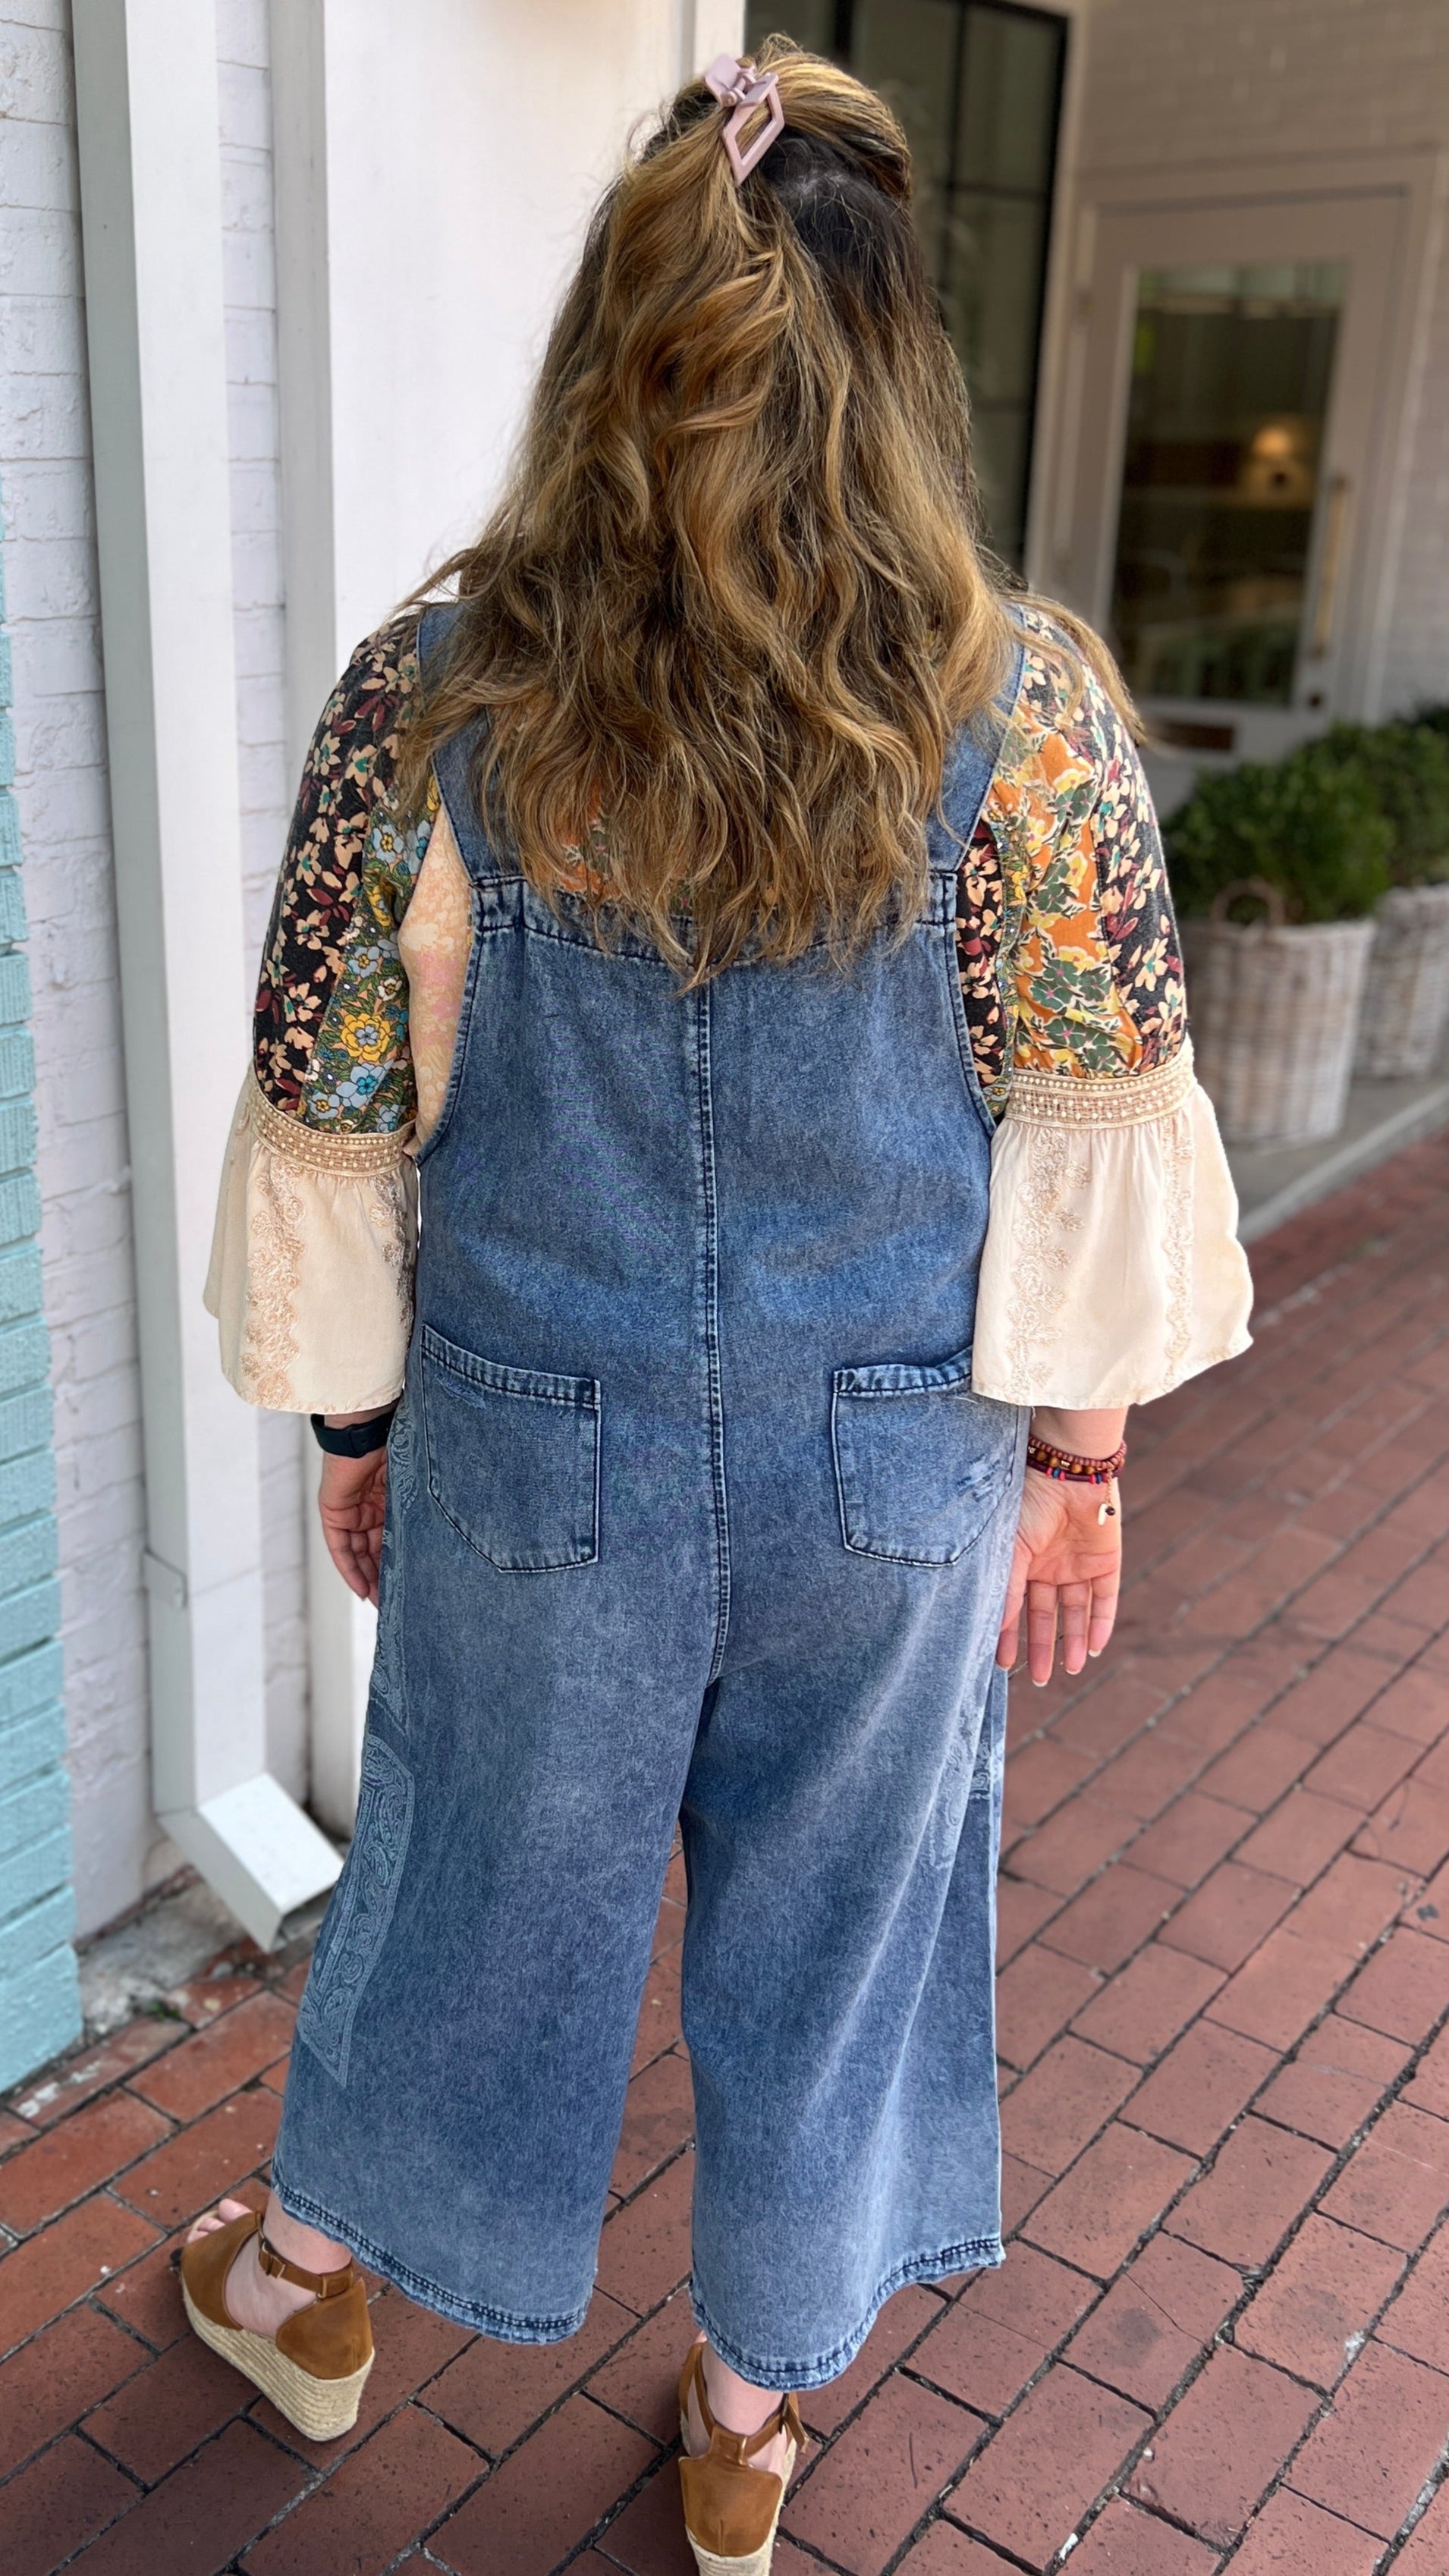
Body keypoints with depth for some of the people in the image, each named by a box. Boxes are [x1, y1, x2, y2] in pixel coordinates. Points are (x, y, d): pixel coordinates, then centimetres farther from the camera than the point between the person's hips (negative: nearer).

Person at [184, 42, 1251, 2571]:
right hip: (894, 1462, 0)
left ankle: (309, 2289, 51)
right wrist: (1075, 1454, 3)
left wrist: (357, 1424, 7)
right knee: (831, 1918, 21)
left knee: (474, 1874, 23)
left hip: (541, 1447, 1)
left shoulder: (430, 692, -13)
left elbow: (332, 1122, -6)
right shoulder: (1025, 705, -14)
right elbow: (1093, 1134, -9)